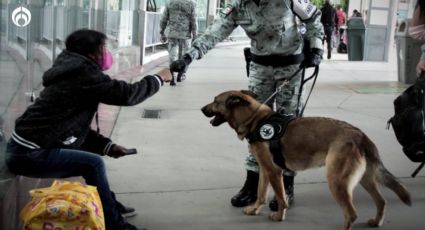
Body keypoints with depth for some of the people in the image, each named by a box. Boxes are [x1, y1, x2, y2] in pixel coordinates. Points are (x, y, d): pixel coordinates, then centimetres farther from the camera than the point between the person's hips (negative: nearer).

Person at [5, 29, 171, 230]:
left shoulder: (73, 73, 16)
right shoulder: (83, 74, -15)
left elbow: (77, 128, 19)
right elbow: (127, 95, -17)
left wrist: (107, 146, 11)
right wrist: (158, 78, -1)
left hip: (26, 147, 11)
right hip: (27, 154, -11)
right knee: (93, 164, -16)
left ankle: (110, 205, 33)